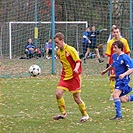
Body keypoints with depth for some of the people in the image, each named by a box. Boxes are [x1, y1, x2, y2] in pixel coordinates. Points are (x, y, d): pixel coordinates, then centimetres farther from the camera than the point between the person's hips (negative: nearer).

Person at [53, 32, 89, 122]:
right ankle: (63, 113, 4)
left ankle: (85, 115, 18)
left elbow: (78, 61, -16)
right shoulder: (58, 52, 7)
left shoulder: (70, 50, -14)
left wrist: (76, 69, -33)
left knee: (77, 98, -1)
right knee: (58, 93, -12)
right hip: (64, 77, 6)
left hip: (74, 77, -6)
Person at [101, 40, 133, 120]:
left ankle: (119, 115, -16)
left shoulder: (125, 57, -16)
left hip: (123, 79, -8)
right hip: (118, 79, 8)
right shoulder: (114, 56, 7)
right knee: (122, 100, 7)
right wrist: (106, 70, 40)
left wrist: (124, 74, -35)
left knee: (115, 95, -20)